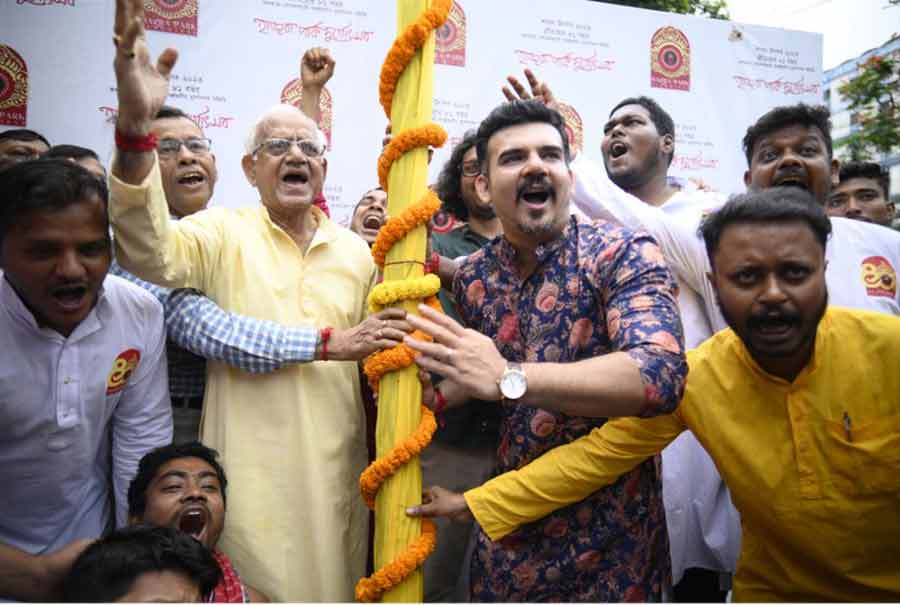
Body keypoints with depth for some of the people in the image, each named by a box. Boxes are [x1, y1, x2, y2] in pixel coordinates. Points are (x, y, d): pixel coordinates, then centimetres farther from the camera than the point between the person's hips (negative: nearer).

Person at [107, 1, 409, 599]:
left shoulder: (356, 251, 9)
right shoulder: (223, 234, -3)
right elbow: (150, 254, -25)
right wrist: (136, 125, -37)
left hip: (335, 475, 4)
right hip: (250, 479, -3)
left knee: (336, 584, 15)